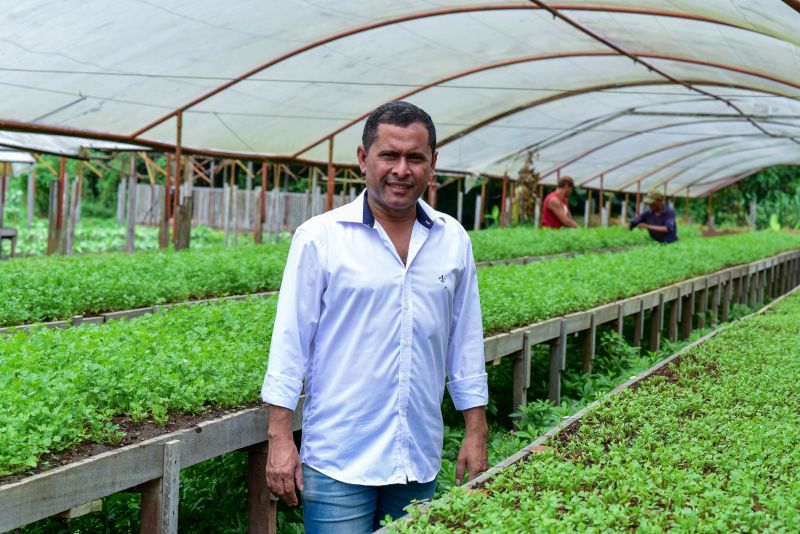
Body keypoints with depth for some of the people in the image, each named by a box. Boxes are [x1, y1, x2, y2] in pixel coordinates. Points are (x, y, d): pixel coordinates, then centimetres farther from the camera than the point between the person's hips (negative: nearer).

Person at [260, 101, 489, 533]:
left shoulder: (453, 241, 6)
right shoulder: (319, 237, -5)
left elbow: (466, 341, 11)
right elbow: (290, 340, -4)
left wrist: (476, 433, 10)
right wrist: (280, 439, -8)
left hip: (420, 461, 4)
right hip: (339, 462, -4)